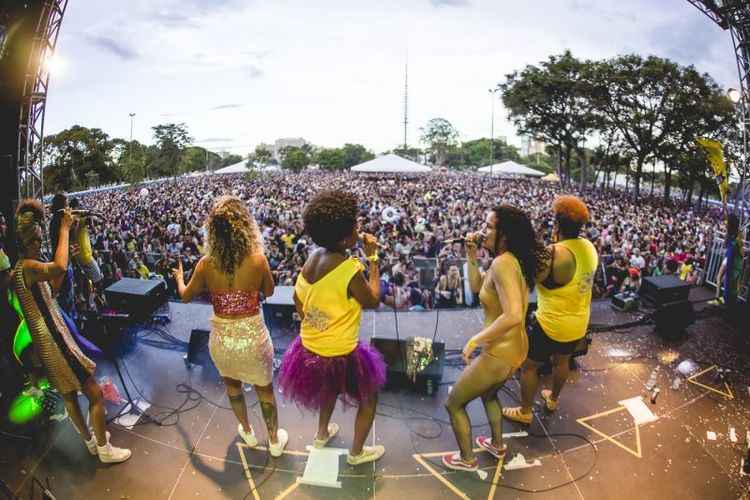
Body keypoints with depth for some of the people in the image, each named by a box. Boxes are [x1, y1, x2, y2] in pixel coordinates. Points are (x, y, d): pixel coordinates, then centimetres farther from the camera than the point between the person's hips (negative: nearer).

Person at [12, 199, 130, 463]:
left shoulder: (18, 270, 10)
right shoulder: (27, 266, -22)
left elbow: (51, 287, 23)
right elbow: (58, 268, -44)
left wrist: (66, 256, 16)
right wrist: (64, 229, -32)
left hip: (45, 342, 11)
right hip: (53, 342, -11)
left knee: (69, 395, 22)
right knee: (95, 394, 1)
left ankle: (90, 441, 39)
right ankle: (104, 449, 14)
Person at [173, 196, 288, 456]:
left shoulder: (206, 265, -15)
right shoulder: (258, 260, -19)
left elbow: (185, 296, 5)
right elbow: (269, 292, 0)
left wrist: (179, 277, 25)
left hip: (222, 340, 2)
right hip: (253, 337, -1)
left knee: (232, 385, 30)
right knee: (265, 390, 23)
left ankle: (247, 432, 50)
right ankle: (275, 440, 41)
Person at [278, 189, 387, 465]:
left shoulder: (313, 258, -7)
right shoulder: (351, 269, -30)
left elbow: (298, 299, 5)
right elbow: (373, 301, -13)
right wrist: (373, 259, -11)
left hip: (309, 347, 7)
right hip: (340, 353, -7)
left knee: (330, 386, 36)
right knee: (369, 397, 20)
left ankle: (322, 434, 55)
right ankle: (357, 452, 36)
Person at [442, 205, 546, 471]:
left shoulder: (502, 263, -27)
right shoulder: (513, 259, 3)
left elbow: (513, 315, -36)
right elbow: (477, 287, 12)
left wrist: (474, 340, -27)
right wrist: (472, 255, 0)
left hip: (500, 353, -9)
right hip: (515, 348, 10)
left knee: (453, 404, 12)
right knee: (488, 394, 36)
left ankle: (467, 458, 31)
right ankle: (497, 445, 53)